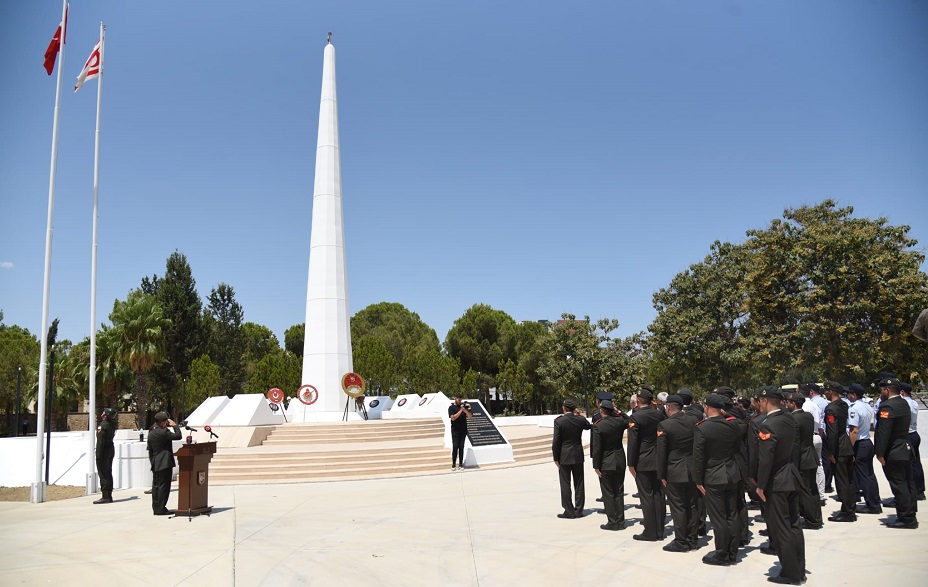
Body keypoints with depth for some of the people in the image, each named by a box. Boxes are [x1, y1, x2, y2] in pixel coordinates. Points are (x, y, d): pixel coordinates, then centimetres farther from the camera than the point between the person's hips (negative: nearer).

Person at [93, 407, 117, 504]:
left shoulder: (103, 425, -18)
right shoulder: (113, 423, 4)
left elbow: (100, 441, -20)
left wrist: (98, 455, -19)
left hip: (104, 450, -9)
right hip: (111, 449, 9)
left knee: (103, 474, -5)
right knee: (108, 473, 13)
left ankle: (105, 497, -5)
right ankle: (109, 496, 18)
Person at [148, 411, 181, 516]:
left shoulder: (151, 434, 13)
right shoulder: (164, 432, -14)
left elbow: (150, 450, 18)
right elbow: (178, 436, -15)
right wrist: (175, 425, -3)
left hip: (155, 464, 9)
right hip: (165, 463, -9)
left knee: (156, 486, 11)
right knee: (164, 486, -5)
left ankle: (156, 508, 16)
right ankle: (161, 509, -4)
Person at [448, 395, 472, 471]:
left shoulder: (463, 406, 10)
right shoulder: (451, 407, 0)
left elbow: (470, 416, 5)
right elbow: (453, 418, -12)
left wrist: (466, 410, -13)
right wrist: (460, 410, -17)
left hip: (463, 430, 3)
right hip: (455, 430, -3)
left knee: (461, 447, 3)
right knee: (455, 447, -6)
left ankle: (460, 464, 6)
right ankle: (453, 464, -2)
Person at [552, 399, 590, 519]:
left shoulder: (559, 421, -13)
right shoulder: (580, 419, -3)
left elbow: (556, 440, -13)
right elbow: (588, 426, 21)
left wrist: (556, 458, -5)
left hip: (564, 456, -4)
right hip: (578, 456, 4)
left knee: (565, 484, 4)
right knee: (579, 484, 12)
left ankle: (569, 511, 5)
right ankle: (579, 510, 16)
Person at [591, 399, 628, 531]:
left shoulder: (598, 427, -17)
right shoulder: (619, 422, -4)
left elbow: (597, 448, -16)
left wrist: (596, 466, -9)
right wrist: (619, 413, 12)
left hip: (606, 463, -5)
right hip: (620, 461, 5)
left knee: (608, 493, 5)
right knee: (619, 492, 13)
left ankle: (612, 522, 7)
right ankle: (620, 521, 18)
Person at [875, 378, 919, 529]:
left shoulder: (887, 406, -19)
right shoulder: (904, 403, 11)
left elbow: (883, 432, -23)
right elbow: (903, 427, 15)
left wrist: (880, 453, -20)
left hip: (893, 453, -10)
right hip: (906, 450, 10)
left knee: (899, 485, -3)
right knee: (908, 483, 14)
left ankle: (906, 518, 2)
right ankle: (910, 517, 22)